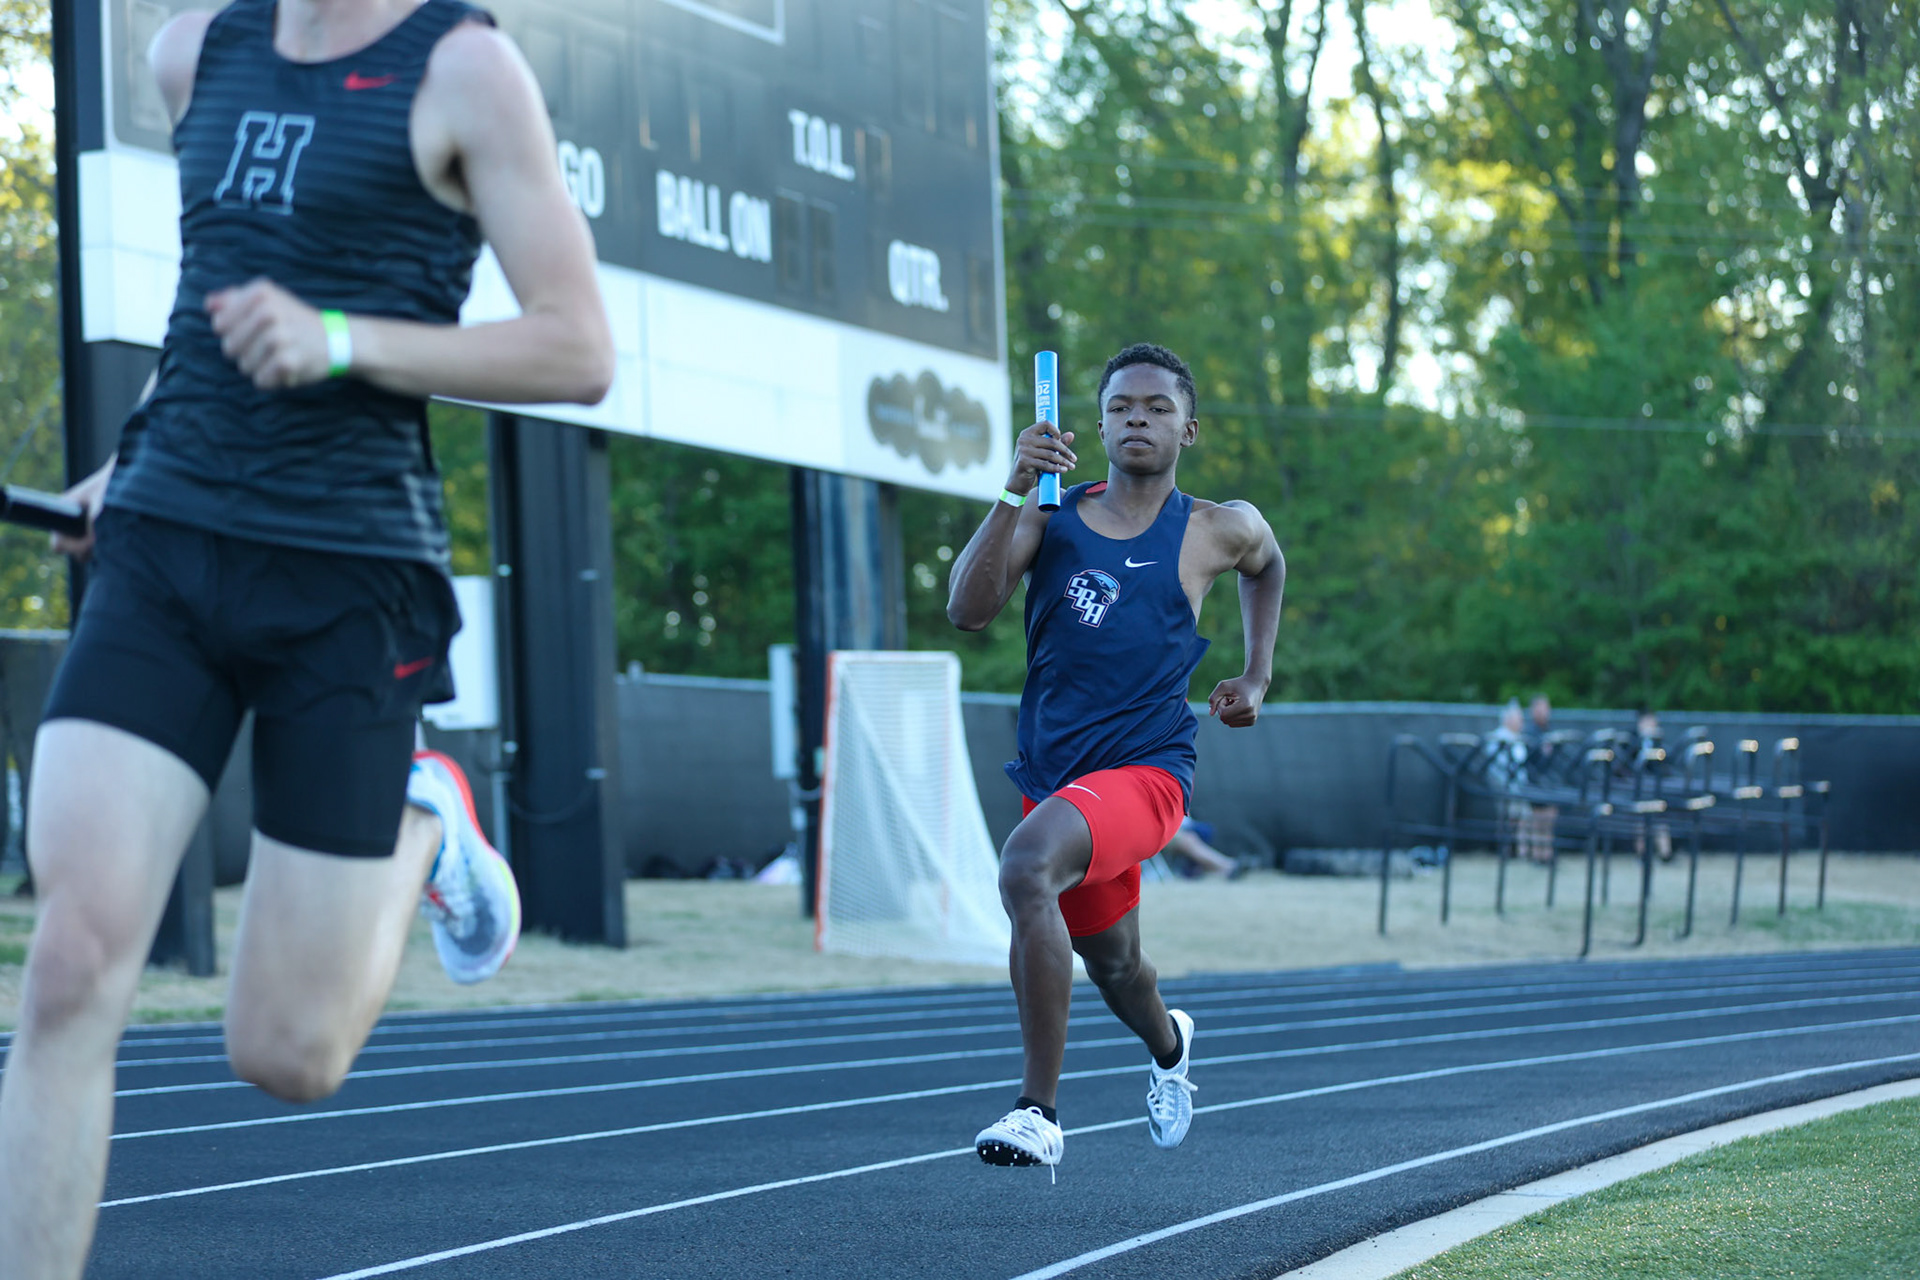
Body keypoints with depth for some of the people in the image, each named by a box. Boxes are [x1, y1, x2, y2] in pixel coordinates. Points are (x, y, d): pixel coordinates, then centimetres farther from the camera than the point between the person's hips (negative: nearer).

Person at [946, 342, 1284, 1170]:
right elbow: (967, 611, -13)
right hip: (1055, 769, 4)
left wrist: (1257, 678, 19)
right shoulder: (1052, 517, 3)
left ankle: (1039, 1110, -32)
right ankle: (1170, 1046, 61)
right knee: (1112, 966, 22)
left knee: (1027, 864, -34)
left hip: (1146, 767, -4)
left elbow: (1266, 565, 28)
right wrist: (1015, 493, -22)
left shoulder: (1217, 532, 2)